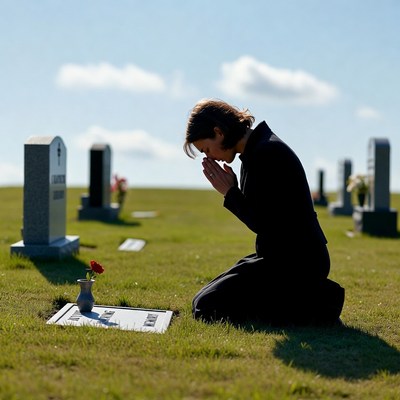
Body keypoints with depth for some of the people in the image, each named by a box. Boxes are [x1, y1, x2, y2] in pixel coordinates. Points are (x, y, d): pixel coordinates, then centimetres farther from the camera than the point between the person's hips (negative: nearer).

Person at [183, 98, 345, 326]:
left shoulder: (265, 153, -18)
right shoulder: (256, 150, 13)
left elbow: (261, 223, -20)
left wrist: (229, 192, -8)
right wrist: (232, 190, 3)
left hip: (295, 263, -10)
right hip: (285, 258, 10)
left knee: (206, 308, -13)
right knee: (205, 299, 19)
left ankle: (316, 307, -10)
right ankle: (310, 296, 11)